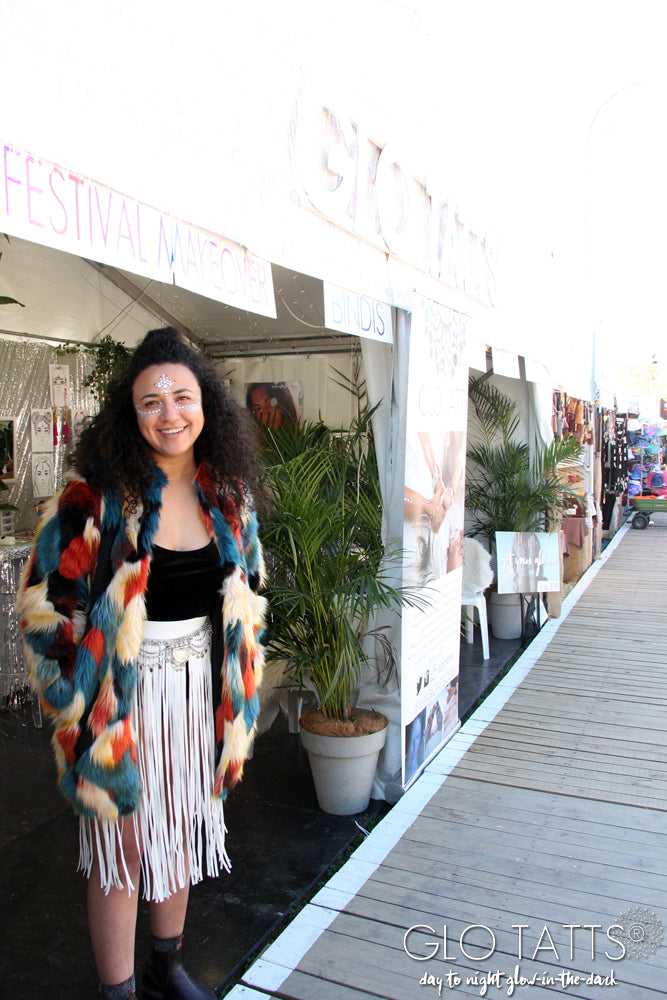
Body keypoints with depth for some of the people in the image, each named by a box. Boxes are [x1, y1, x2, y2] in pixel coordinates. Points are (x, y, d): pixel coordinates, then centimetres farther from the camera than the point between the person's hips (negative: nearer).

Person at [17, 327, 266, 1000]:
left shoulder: (228, 494, 0)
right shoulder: (98, 494, -14)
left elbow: (246, 590, 12)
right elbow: (44, 597, -9)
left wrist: (237, 684, 10)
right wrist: (80, 700, -9)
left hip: (199, 687, 5)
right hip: (124, 691, -4)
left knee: (181, 832, 20)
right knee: (124, 845, 8)